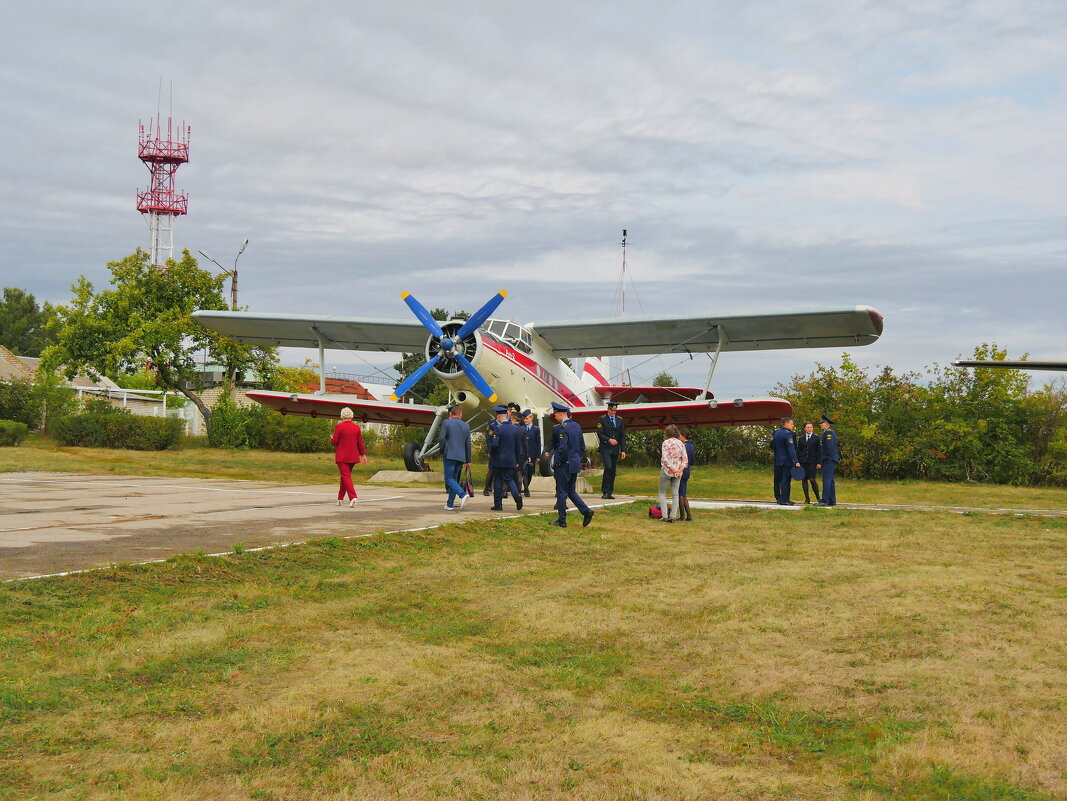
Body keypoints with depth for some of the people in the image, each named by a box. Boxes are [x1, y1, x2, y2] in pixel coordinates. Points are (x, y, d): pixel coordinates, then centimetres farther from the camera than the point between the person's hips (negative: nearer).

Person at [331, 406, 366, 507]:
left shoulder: (339, 427, -9)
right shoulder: (357, 427, 4)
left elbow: (334, 441, -9)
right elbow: (360, 443, 7)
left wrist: (331, 439, 13)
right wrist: (363, 454, 16)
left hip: (342, 457, -5)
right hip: (353, 457, 5)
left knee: (346, 476, -6)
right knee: (345, 475, 17)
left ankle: (353, 497, -23)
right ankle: (340, 498, 24)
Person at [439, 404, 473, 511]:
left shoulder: (446, 423, -2)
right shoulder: (466, 426, 10)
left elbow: (441, 438, -12)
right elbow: (468, 444, 11)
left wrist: (442, 452, 4)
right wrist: (468, 461, 17)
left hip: (450, 455, -5)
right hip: (461, 457, 5)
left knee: (449, 479, -4)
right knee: (454, 478, 12)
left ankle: (463, 494, -26)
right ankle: (450, 504, 12)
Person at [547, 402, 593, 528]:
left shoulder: (559, 428, -16)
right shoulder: (577, 426, 9)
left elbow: (562, 449, -22)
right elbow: (582, 446, 13)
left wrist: (556, 464, -12)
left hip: (564, 465, -8)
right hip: (575, 465, 8)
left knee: (561, 492, 2)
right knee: (571, 491, 18)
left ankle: (562, 521, 7)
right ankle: (586, 510, 2)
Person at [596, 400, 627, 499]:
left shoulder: (620, 420, 13)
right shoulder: (602, 420, -1)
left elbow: (622, 436, 12)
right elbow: (599, 434, -8)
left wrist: (623, 450, 5)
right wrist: (609, 440, -22)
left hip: (615, 450, 5)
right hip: (605, 449, -5)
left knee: (613, 471, 4)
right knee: (608, 468, -19)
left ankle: (609, 493, 10)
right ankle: (604, 492, -14)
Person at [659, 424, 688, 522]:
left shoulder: (666, 443, -11)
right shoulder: (681, 443, 3)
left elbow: (665, 459, -18)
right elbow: (685, 460, -1)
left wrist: (674, 470, -15)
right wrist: (679, 470, -9)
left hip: (667, 470, -4)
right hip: (678, 471, 4)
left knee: (662, 493, 8)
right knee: (675, 494, 9)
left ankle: (665, 516, -1)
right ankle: (673, 516, 6)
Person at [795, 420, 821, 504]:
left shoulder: (816, 438, 4)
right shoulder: (801, 438, 13)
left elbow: (818, 451, 1)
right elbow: (798, 450, 13)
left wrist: (818, 462, -6)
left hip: (812, 462, -3)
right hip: (802, 461, 3)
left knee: (812, 479, -10)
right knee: (804, 480, 2)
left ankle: (818, 498, 4)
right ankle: (807, 498, 10)